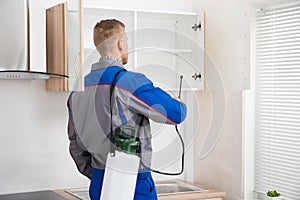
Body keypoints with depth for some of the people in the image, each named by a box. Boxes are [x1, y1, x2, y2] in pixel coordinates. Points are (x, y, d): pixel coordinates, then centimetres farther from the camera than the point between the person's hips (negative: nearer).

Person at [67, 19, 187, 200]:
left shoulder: (80, 86, 8)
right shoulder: (131, 81, -15)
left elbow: (76, 146, 13)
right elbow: (176, 113, -14)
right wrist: (180, 103, 9)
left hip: (99, 184, 7)